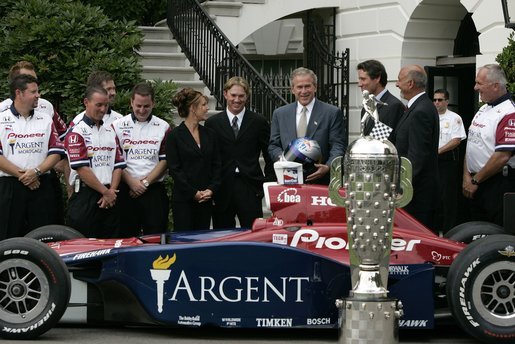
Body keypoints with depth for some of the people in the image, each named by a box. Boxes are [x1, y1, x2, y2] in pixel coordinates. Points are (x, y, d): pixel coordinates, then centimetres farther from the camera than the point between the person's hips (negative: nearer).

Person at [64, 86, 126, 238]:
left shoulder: (110, 132, 16)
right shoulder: (76, 132, -5)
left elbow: (118, 165, 11)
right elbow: (82, 169, -13)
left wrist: (112, 191, -5)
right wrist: (106, 192, -11)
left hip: (109, 201, 6)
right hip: (85, 197, -6)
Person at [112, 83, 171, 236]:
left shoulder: (163, 127, 6)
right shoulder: (118, 126, 4)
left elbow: (165, 160, 1)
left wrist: (146, 182, -8)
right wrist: (131, 182, -10)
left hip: (155, 190, 0)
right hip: (126, 190, 0)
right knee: (127, 237, 3)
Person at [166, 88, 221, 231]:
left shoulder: (209, 134, 11)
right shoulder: (175, 136, -4)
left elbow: (217, 165, 10)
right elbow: (174, 169, -8)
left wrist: (211, 189, -5)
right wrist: (194, 193, -12)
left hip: (206, 198, 5)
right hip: (183, 199, -5)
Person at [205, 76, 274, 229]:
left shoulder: (259, 122, 6)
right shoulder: (212, 123, 7)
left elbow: (269, 155, 9)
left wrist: (269, 182, 0)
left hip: (250, 189, -1)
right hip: (222, 190, 1)